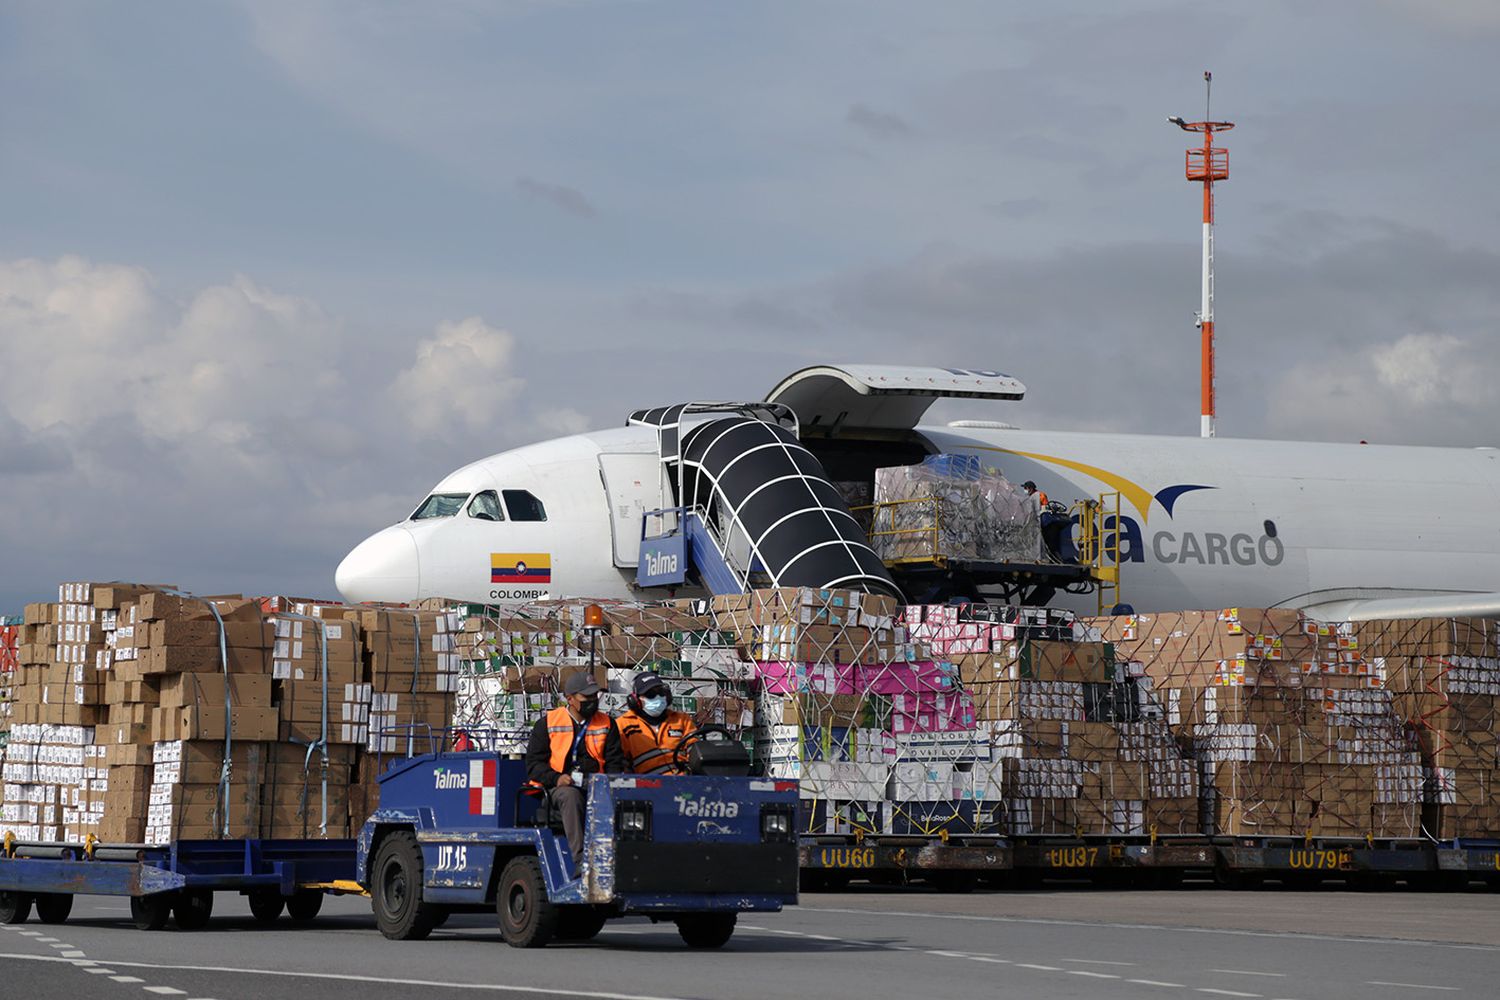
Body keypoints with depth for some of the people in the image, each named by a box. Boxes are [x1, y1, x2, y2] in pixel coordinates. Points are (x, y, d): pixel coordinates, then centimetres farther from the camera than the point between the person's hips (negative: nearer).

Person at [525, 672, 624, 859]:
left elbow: (615, 762, 14)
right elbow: (534, 763, 6)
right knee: (571, 796, -38)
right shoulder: (547, 723, 9)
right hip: (559, 788, -2)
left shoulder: (607, 724, 16)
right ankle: (580, 860, -46)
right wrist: (556, 779, -14)